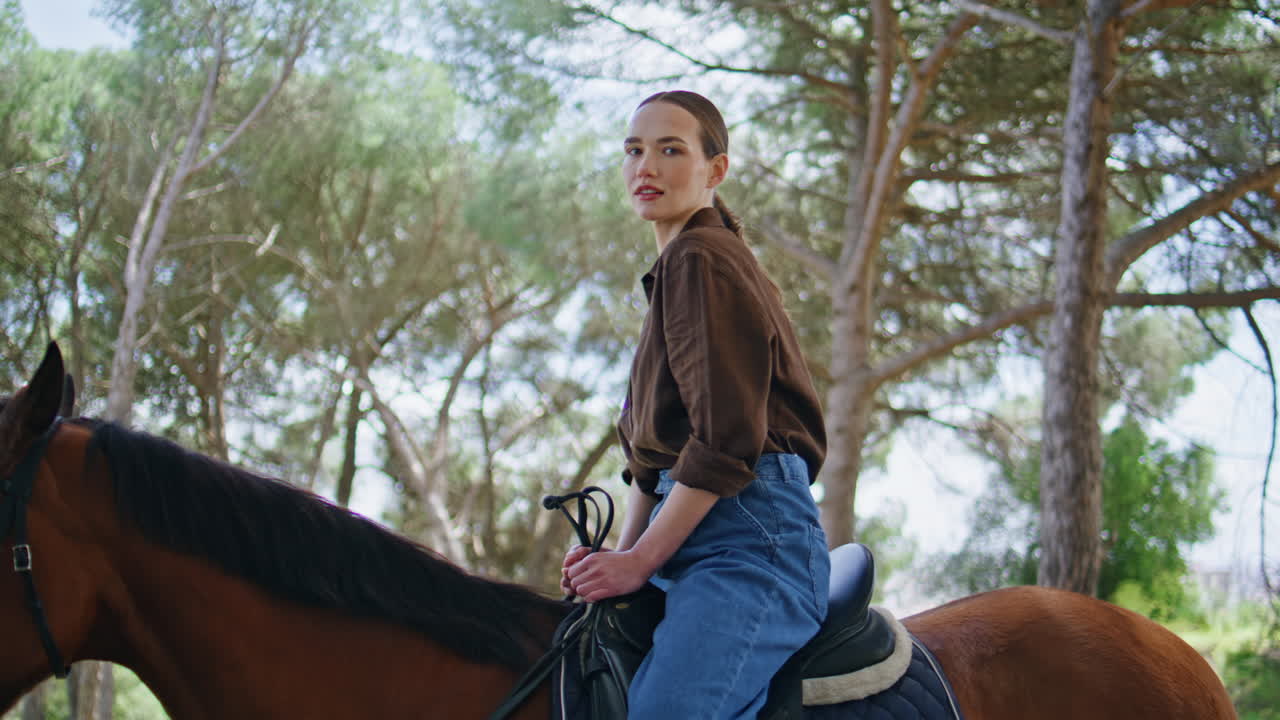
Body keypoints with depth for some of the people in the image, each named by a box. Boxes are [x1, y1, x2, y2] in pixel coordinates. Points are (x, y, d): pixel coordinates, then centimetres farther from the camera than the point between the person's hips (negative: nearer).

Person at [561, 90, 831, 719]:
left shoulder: (703, 260, -7)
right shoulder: (673, 269, 26)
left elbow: (726, 440, -17)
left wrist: (640, 561, -13)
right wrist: (622, 554, 13)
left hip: (750, 534, -11)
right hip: (695, 534, 11)